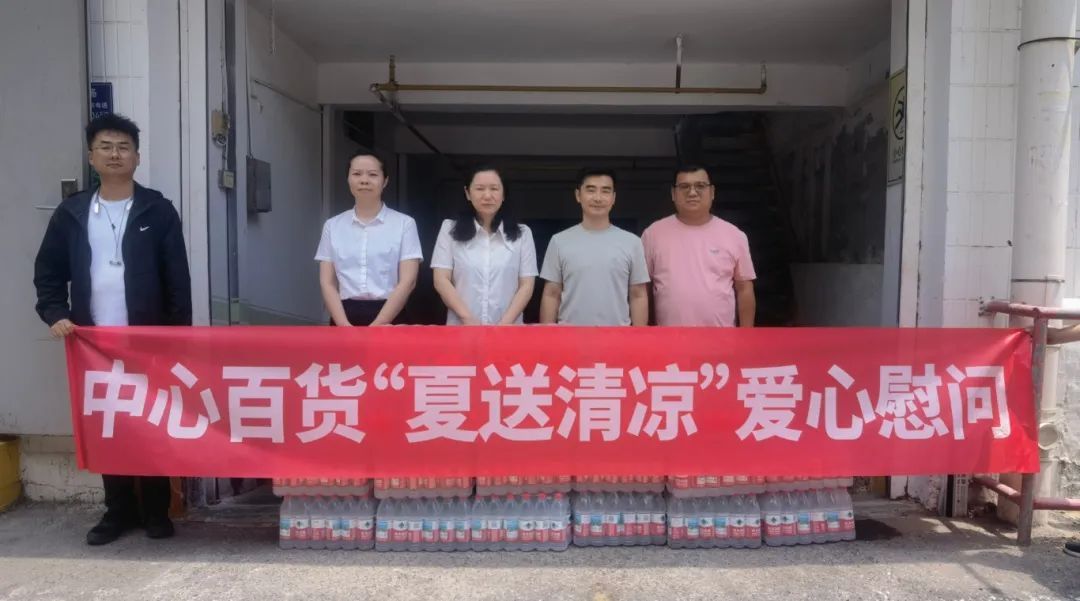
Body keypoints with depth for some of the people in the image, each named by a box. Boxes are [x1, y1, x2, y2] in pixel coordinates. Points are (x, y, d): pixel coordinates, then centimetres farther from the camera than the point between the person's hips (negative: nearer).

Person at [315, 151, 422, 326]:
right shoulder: (333, 225, 8)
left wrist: (375, 328, -15)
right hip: (345, 317, 2)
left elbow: (408, 281, -7)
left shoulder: (404, 223, 0)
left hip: (389, 319, -2)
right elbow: (327, 283, 4)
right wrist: (346, 326, -12)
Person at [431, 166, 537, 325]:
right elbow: (441, 280, -1)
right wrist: (468, 319, -13)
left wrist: (505, 323, -12)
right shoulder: (450, 229, 5)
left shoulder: (522, 233, 6)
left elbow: (526, 285, 2)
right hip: (461, 329, 0)